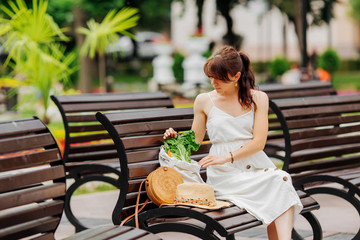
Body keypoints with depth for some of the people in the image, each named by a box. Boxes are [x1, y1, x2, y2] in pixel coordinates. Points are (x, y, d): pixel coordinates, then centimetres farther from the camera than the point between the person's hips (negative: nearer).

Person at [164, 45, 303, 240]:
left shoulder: (258, 98, 11)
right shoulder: (204, 101, 11)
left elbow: (259, 141, 0)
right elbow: (195, 140, 19)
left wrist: (227, 157, -13)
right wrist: (177, 139, -4)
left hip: (256, 164, 2)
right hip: (224, 173, -2)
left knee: (281, 180, -33)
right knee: (276, 185, -32)